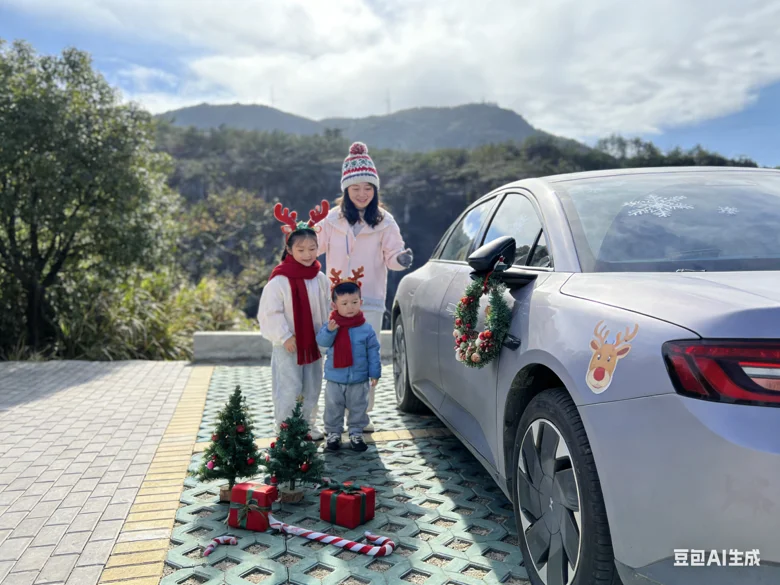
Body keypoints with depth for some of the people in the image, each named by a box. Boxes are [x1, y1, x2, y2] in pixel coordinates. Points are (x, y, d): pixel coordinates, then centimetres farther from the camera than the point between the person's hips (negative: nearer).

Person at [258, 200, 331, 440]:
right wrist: (284, 337, -15)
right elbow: (270, 312, -14)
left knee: (312, 389, 16)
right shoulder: (279, 280, -14)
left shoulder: (320, 279, 2)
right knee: (289, 391, -2)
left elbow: (328, 307, 10)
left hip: (314, 343, 6)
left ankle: (308, 425, 32)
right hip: (288, 346, -5)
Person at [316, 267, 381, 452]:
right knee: (333, 409, 11)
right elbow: (322, 342, -15)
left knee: (358, 408, 13)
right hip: (335, 378, 0)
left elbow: (373, 352, -4)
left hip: (359, 379, 0)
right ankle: (333, 433, 26)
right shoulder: (330, 325, -6)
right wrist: (329, 331, -32)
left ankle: (356, 433, 28)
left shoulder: (366, 329, -8)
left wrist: (374, 373, -5)